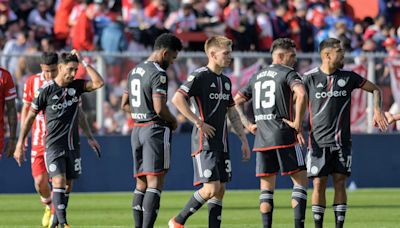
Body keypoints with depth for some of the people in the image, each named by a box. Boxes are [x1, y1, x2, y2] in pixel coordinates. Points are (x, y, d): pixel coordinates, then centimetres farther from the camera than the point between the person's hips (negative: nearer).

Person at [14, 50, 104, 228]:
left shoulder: (76, 85, 3)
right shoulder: (45, 90, -8)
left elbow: (99, 83, -12)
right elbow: (30, 117, 0)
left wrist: (83, 62, -11)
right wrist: (20, 144, 1)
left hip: (73, 145, 5)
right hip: (54, 145, -5)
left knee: (68, 185, 7)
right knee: (59, 182, -17)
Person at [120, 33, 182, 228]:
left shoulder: (134, 71, 14)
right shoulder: (158, 73, -14)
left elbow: (125, 105, 20)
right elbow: (160, 107, -21)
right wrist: (173, 121, -3)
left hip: (137, 129, 9)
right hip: (155, 129, -8)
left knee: (141, 183, 11)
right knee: (155, 183, -9)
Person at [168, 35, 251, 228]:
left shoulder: (225, 81, 15)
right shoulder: (200, 76, -10)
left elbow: (232, 114, 23)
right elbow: (177, 99, -21)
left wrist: (244, 140, 19)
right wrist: (199, 122, -20)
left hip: (221, 143, 8)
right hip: (204, 142, -8)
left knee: (220, 190, 5)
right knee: (211, 188, -13)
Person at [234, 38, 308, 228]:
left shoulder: (256, 77, 18)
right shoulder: (288, 73, -2)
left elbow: (236, 101, 22)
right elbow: (301, 95, -21)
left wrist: (247, 124, 16)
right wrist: (297, 123, -13)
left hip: (261, 139, 6)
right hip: (284, 137, -6)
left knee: (266, 187, 9)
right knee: (300, 180, 1)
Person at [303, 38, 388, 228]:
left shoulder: (348, 77, 5)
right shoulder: (310, 78, -1)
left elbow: (375, 89, 14)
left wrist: (377, 110, -2)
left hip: (342, 141, 2)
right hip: (319, 141, -2)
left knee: (340, 183, -1)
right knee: (319, 185, -3)